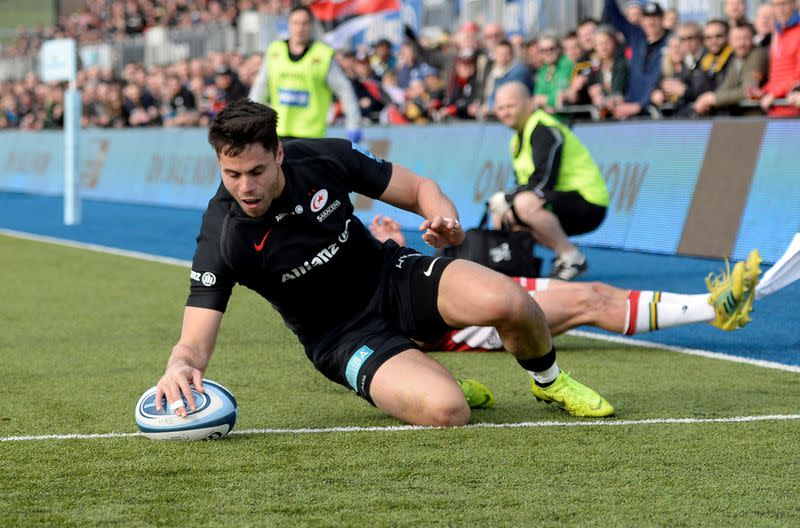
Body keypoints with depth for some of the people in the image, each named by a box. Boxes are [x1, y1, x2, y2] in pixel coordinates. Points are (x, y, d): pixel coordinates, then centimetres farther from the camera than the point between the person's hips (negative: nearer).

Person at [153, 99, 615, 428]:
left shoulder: (325, 158, -14)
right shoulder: (222, 239, -22)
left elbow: (419, 188, 0)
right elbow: (195, 342, -25)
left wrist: (444, 216, -24)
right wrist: (180, 367, -50)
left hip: (394, 275, 3)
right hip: (344, 337, -2)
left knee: (506, 302, -28)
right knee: (445, 412, -31)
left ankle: (549, 379, 7)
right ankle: (438, 384, 9)